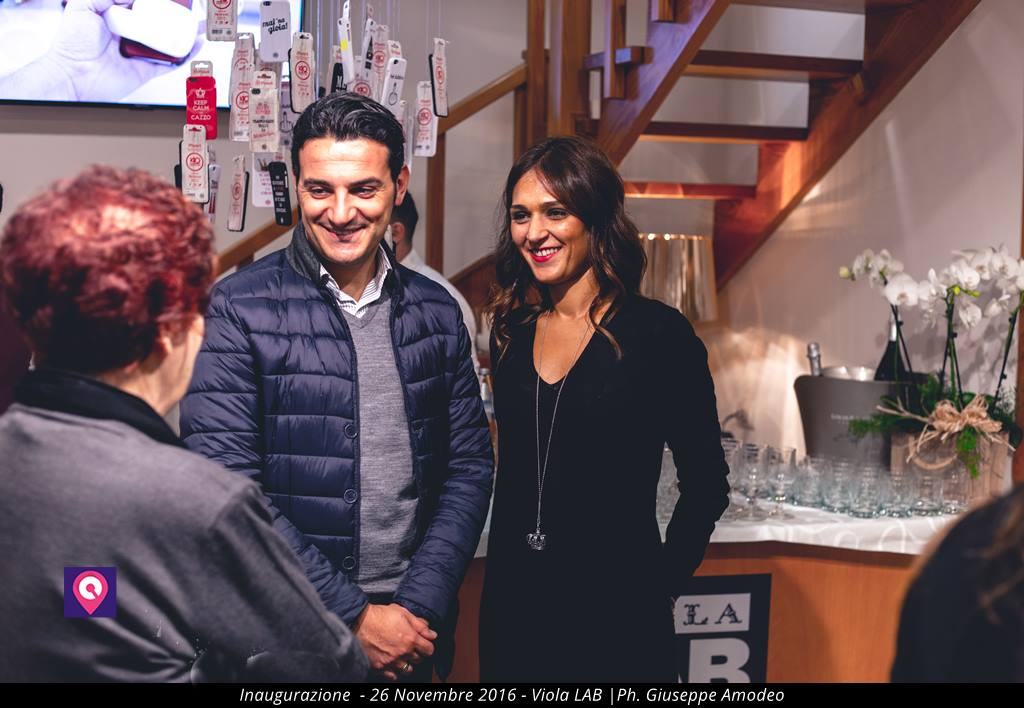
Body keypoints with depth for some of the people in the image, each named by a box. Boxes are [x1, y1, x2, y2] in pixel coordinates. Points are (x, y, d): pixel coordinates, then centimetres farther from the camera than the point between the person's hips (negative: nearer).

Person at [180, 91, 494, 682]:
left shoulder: (437, 312, 4)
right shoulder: (240, 310, -9)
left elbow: (470, 467, 4)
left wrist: (420, 606, -9)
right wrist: (354, 616, -15)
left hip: (415, 629, 4)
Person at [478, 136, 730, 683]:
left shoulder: (657, 333, -9)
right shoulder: (511, 332, 5)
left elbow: (705, 486, -4)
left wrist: (659, 585, -8)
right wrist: (502, 579, 10)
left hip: (617, 616, -4)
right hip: (512, 609, 5)